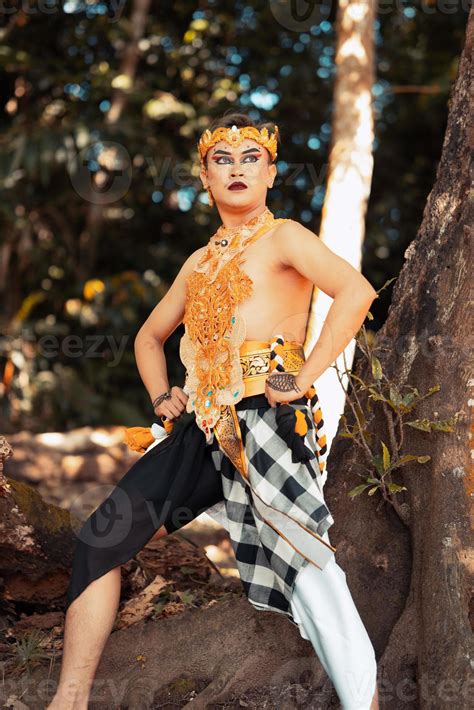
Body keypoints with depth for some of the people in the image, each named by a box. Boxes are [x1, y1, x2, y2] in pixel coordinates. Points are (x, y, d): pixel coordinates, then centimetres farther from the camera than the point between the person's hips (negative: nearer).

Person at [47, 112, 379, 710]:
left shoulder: (283, 237, 3)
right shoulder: (200, 262, 24)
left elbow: (356, 291, -15)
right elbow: (150, 335, 35)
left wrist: (304, 376, -17)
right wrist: (161, 397, 17)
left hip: (270, 420, -7)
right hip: (207, 430, 7)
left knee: (305, 560, -18)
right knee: (102, 537, 0)